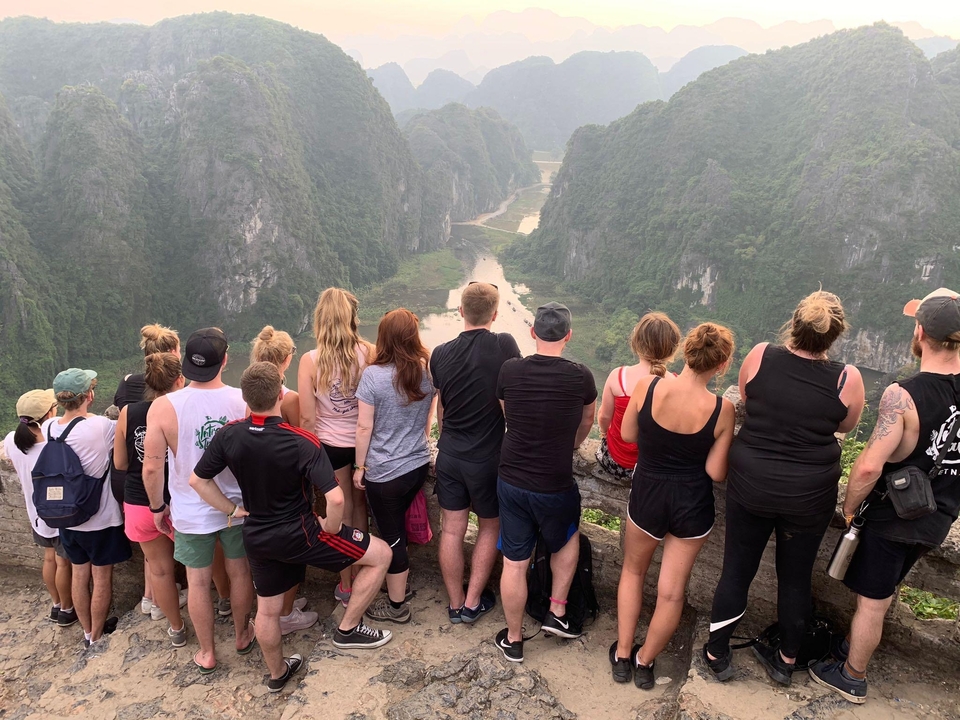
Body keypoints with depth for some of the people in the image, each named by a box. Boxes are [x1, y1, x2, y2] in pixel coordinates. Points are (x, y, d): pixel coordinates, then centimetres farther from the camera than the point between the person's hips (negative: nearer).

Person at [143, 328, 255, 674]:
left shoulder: (163, 407, -18)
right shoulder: (244, 400, -16)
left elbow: (152, 467, -14)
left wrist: (157, 507, 3)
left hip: (191, 512, -1)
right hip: (238, 507, 1)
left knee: (198, 582, 16)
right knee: (239, 571, 21)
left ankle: (207, 653, 32)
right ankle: (242, 635, 41)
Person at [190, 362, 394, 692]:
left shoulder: (228, 435, -11)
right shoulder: (303, 443, -26)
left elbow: (197, 480, 1)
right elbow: (335, 499, -32)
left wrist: (232, 509, 8)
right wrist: (331, 528, -12)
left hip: (256, 538, 6)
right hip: (299, 534, -6)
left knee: (267, 609, 25)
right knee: (380, 554, 5)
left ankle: (277, 673, 47)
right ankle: (347, 629, 12)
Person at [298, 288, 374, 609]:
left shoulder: (310, 361, -16)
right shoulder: (369, 353, -13)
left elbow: (307, 418, -12)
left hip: (330, 444, -1)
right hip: (364, 442, 1)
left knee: (341, 513, 14)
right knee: (360, 505, 21)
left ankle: (346, 585, 28)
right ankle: (360, 574, 36)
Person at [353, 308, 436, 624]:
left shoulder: (373, 375, -16)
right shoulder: (426, 372, -1)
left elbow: (364, 427, -14)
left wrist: (360, 466, -3)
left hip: (385, 472, -5)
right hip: (418, 465, 6)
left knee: (392, 536, 8)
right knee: (398, 528, 24)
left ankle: (396, 605, 22)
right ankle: (399, 582, 40)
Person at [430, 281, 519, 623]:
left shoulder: (441, 354, -3)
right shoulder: (504, 345, -15)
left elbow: (440, 407, 9)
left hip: (449, 454, 3)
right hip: (488, 457, -3)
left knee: (452, 529, 12)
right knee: (489, 527, 17)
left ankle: (455, 604, 25)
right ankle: (473, 602, 22)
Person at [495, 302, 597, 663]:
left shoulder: (509, 371, -9)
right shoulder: (580, 376, -13)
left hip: (510, 481, 2)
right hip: (556, 485, -2)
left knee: (514, 562, 14)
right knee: (568, 538, 29)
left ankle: (513, 640, 30)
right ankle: (557, 614, 29)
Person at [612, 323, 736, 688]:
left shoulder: (648, 386, -19)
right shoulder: (722, 409, -20)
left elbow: (628, 435, -3)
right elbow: (716, 473, -13)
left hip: (647, 494, 1)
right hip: (693, 504, -1)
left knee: (633, 570, 27)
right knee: (672, 590, 18)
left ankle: (622, 655, 35)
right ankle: (645, 662, 36)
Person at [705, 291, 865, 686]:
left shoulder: (760, 356, -13)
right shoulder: (846, 379, -15)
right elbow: (846, 425, 4)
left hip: (750, 484, 1)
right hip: (810, 494, 0)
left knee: (736, 570, 15)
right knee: (795, 577, 18)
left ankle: (717, 654, 30)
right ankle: (786, 660, 36)